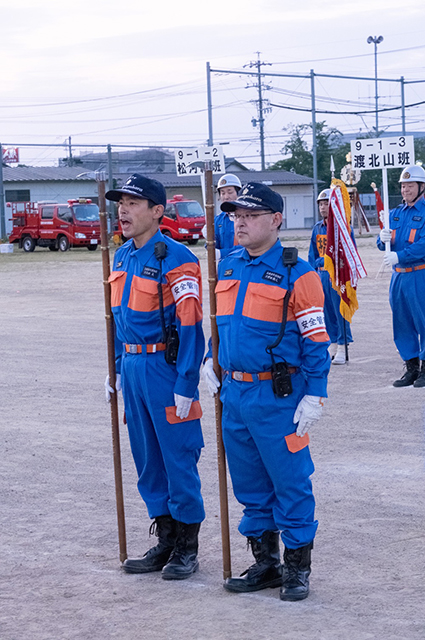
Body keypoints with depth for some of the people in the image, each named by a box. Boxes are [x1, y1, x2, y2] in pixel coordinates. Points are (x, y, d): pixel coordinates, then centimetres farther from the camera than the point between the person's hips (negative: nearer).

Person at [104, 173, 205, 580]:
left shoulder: (176, 259, -14)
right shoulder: (122, 257, 11)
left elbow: (190, 325, -16)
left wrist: (186, 385, -19)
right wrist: (116, 369, 18)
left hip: (165, 367, -8)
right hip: (133, 367, 8)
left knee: (179, 457, 1)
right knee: (147, 459, 13)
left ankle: (187, 547, 13)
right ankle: (165, 542, 25)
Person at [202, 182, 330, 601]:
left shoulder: (297, 275, -10)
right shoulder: (227, 267, 10)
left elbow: (315, 340, -10)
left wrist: (314, 395, -13)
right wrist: (211, 359, 13)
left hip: (277, 397, -6)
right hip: (234, 393, 7)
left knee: (290, 483, 1)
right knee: (249, 484, 13)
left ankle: (297, 567, 14)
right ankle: (265, 563, 26)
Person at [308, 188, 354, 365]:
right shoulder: (317, 228, 12)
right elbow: (313, 254, 18)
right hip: (321, 274, 6)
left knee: (340, 311, -4)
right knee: (327, 311, 9)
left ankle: (342, 348, 1)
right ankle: (332, 345, 18)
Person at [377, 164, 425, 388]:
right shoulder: (395, 214, 15)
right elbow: (383, 244, 16)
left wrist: (399, 256, -22)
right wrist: (383, 239, -7)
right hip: (399, 275, 7)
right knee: (402, 322, 9)